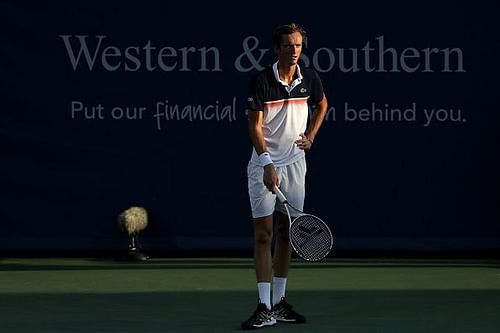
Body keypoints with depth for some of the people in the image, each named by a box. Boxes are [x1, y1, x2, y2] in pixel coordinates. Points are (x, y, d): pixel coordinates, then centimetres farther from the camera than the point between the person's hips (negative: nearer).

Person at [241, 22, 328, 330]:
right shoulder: (262, 81, -13)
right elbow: (255, 126, -15)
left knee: (286, 232, 8)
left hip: (295, 163, 4)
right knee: (264, 233, -7)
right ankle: (265, 308, -9)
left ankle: (280, 302, 16)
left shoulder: (310, 79, 1)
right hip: (265, 164, -4)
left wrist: (311, 136, 8)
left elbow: (322, 104, 22)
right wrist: (267, 163, -25)